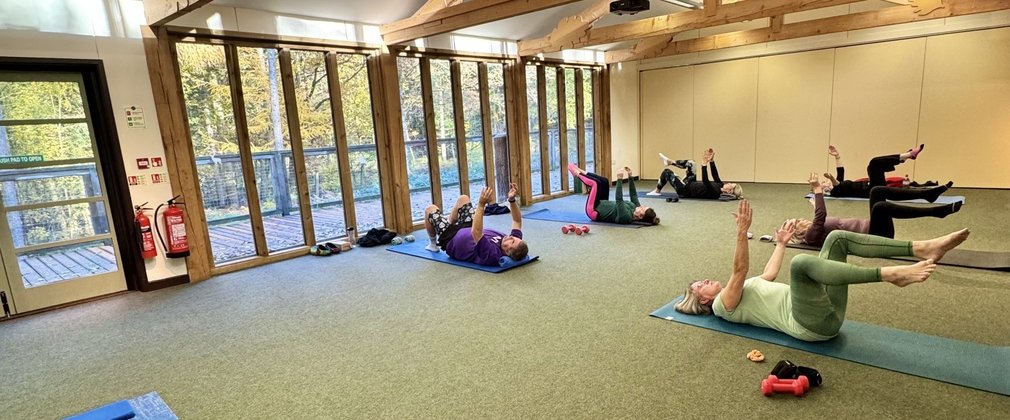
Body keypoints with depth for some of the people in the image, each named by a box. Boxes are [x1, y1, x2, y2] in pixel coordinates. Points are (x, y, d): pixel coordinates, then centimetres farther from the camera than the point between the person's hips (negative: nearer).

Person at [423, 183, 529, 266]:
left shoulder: (492, 255, -47)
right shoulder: (515, 245, -27)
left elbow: (476, 233, -57)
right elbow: (517, 221, -17)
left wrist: (481, 204, -60)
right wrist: (512, 200, -32)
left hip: (452, 241, -6)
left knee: (430, 209, 8)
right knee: (463, 199, 18)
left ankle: (433, 244, 35)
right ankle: (450, 226, 44)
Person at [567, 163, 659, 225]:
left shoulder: (626, 217, -35)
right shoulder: (635, 208, -12)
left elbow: (619, 199, -42)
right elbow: (633, 195, -1)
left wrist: (620, 179, -44)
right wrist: (630, 176, -7)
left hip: (594, 211, -8)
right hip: (601, 207, 8)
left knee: (596, 183, -16)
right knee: (604, 181, 6)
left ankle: (578, 174, 10)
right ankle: (581, 172, 23)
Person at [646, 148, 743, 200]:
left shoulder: (716, 192, -34)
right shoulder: (720, 186, -9)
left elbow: (705, 181, -44)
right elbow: (715, 175, -1)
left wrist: (704, 165, -49)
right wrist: (712, 161, -9)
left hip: (685, 190, -8)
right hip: (691, 185, 9)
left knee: (667, 172, -2)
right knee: (690, 163, 10)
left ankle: (657, 191, 20)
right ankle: (669, 162, 30)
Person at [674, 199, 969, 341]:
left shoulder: (740, 292, 26)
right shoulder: (723, 305, -1)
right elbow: (740, 270, -16)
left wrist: (780, 243, 43)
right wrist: (742, 232, -26)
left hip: (826, 310, 10)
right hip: (810, 324, -10)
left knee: (837, 238, 0)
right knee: (801, 262, -38)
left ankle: (923, 249, -14)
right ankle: (890, 275, -35)